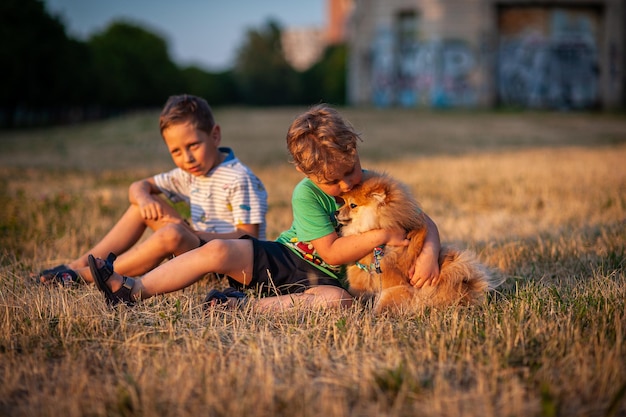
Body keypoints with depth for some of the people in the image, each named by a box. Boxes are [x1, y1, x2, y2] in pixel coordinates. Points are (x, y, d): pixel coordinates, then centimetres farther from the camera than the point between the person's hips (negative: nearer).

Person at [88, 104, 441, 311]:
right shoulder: (307, 194, -11)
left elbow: (425, 224, -2)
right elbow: (332, 251, -15)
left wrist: (430, 254, -24)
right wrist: (380, 236, -23)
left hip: (326, 280, 0)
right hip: (282, 258, 0)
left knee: (338, 301, -39)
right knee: (216, 251, -20)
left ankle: (244, 307, -32)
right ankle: (133, 291, -14)